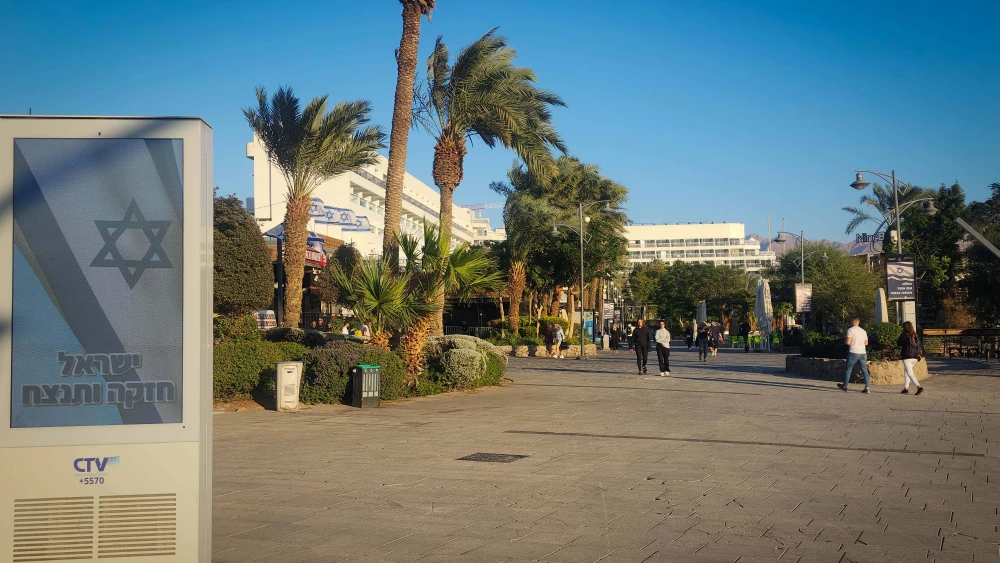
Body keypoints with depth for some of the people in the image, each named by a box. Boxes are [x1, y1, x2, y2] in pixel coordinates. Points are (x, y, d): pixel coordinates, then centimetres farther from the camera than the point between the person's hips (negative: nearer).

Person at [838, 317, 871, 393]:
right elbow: (866, 343, 18)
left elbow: (848, 342, -13)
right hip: (863, 353, 5)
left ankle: (845, 386, 18)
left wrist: (845, 340, 8)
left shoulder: (850, 330, -6)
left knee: (848, 369, 8)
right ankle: (866, 387, -5)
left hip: (853, 353, -5)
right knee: (865, 370, 2)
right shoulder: (863, 331, 13)